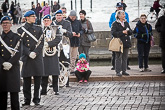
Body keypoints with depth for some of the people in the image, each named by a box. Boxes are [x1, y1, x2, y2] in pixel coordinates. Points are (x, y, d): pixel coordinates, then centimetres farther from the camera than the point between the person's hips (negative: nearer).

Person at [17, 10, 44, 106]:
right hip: (26, 58, -1)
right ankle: (27, 99, 8)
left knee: (38, 79, 1)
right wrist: (29, 53, -13)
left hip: (38, 57, 1)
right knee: (27, 80, 0)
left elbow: (41, 43, 4)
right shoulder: (21, 30, 6)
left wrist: (35, 52, -10)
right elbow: (21, 44, 0)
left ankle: (37, 99, 10)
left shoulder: (39, 29, 12)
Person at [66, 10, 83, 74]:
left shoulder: (78, 22, 12)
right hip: (69, 42, -5)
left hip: (76, 42, 5)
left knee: (74, 57, 10)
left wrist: (79, 33, -3)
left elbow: (81, 30, 19)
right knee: (69, 57, -7)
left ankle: (72, 69, 16)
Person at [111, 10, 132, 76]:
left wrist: (128, 31, -8)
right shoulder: (115, 24, -4)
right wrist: (122, 32, -18)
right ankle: (118, 72, -1)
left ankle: (124, 71, 15)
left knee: (125, 58, 8)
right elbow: (113, 33, -15)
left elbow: (130, 32, 14)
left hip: (126, 43, 6)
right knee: (118, 58, -4)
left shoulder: (126, 23, 15)